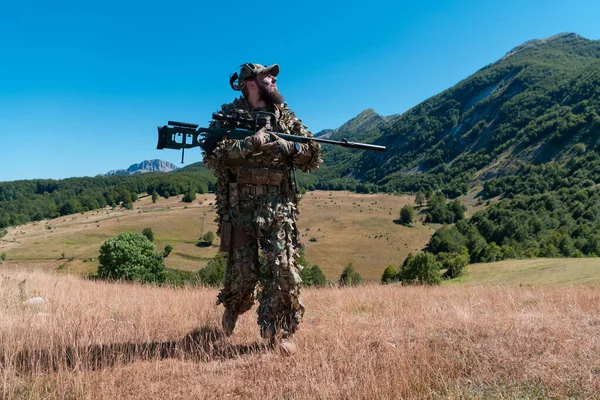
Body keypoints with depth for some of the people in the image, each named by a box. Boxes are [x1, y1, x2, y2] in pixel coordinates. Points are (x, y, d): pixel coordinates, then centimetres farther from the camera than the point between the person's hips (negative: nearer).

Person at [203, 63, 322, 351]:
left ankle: (279, 331, 5)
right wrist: (250, 144, -19)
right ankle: (233, 307, 34)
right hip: (240, 206, -2)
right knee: (244, 271, 2)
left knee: (283, 268, -8)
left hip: (279, 207, 2)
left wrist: (289, 147, -9)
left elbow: (313, 157, 10)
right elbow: (212, 156, -9)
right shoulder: (229, 115, 5)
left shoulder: (285, 116, 14)